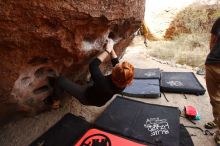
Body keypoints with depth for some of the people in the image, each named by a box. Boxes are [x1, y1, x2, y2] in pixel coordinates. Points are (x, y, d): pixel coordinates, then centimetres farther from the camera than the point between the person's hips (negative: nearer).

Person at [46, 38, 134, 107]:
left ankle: (54, 101, 23)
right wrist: (111, 49, -9)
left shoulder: (105, 85, -45)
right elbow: (115, 62, -9)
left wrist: (107, 50, -28)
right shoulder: (123, 83, -26)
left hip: (87, 97, -6)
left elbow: (93, 65, -35)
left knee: (60, 80, -6)